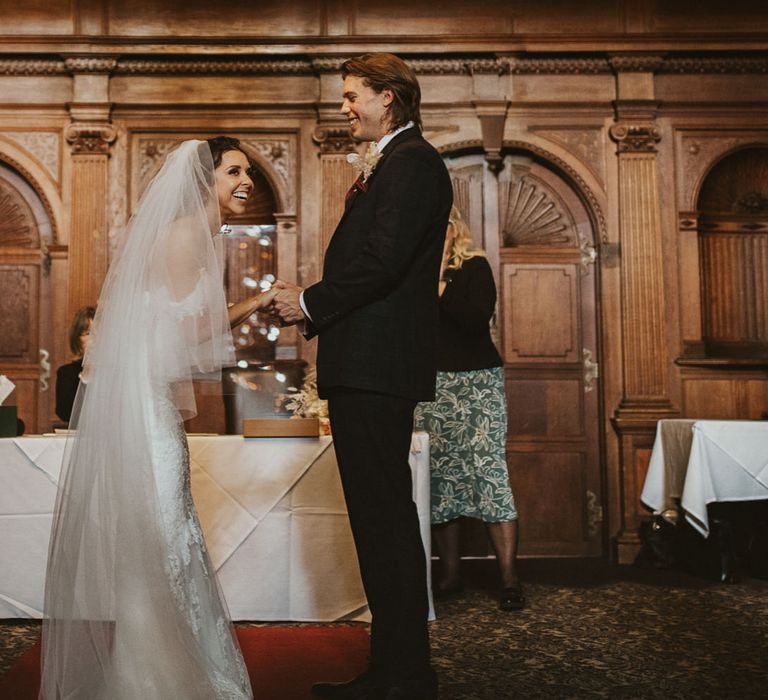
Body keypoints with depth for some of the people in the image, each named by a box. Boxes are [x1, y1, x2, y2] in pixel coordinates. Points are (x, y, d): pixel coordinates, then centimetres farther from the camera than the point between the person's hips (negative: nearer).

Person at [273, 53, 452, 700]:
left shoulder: (412, 163, -7)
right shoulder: (386, 165, 26)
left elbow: (383, 260, -19)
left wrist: (312, 302, -8)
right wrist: (312, 306, 9)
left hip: (378, 365, -11)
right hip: (363, 366, 11)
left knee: (386, 518, -7)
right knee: (378, 518, 12)